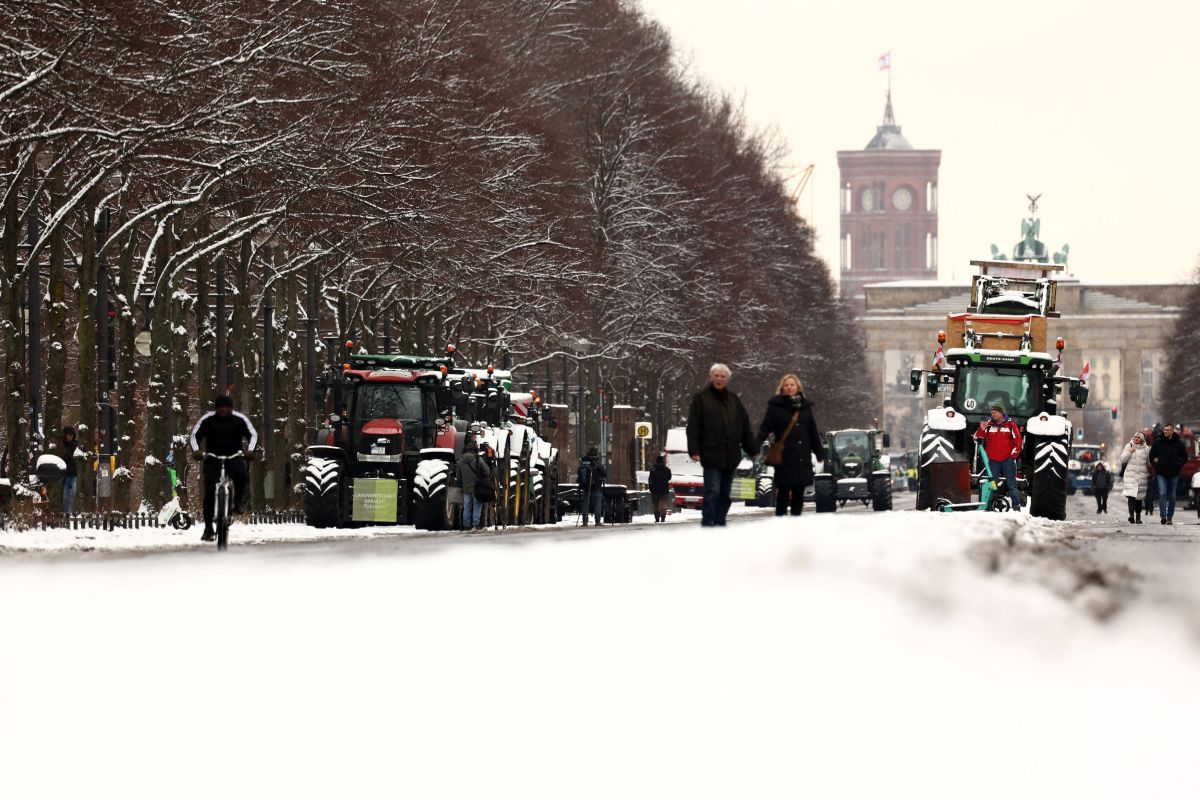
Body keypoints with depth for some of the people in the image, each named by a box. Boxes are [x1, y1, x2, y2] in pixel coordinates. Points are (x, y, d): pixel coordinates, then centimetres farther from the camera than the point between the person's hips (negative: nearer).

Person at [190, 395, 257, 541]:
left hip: (234, 457, -1)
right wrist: (195, 450, -28)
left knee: (241, 473, -35)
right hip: (213, 459, 1)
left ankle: (239, 499, -5)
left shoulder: (240, 419, -6)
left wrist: (249, 450, -29)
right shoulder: (207, 419, -5)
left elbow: (253, 434, -9)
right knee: (209, 491, -12)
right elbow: (195, 435, -7)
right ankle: (208, 528, -3)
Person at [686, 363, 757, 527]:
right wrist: (694, 450, -13)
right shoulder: (701, 398, 1)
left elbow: (745, 426, 19)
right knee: (712, 491, -10)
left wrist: (753, 450, 15)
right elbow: (693, 426, -4)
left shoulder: (733, 400, 16)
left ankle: (720, 522, 14)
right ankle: (707, 524, -9)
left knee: (725, 493, 8)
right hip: (711, 453, -5)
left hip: (730, 454, 5)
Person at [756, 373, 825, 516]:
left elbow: (814, 432, 16)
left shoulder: (805, 406, 13)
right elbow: (765, 428, -7)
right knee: (783, 491, -6)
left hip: (802, 458, 4)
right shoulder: (775, 406, 1)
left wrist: (820, 453, 15)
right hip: (783, 458, -4)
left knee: (799, 492, 7)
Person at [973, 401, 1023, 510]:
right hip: (993, 460, 2)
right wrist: (981, 430, -14)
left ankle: (1016, 506, 2)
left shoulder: (1010, 425, 0)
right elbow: (977, 438, 4)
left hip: (1007, 459, -2)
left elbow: (1018, 441, 4)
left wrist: (1013, 454, -3)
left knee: (1012, 484, 0)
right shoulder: (988, 424, 4)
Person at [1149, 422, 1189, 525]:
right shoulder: (1158, 443, 2)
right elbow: (1151, 456, 12)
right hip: (1161, 474, -1)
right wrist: (1156, 465, 0)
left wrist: (1178, 466, -1)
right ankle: (1163, 516, -21)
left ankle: (1170, 518, 14)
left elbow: (1185, 457, 11)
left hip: (1174, 474, 1)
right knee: (1162, 494, -16)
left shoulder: (1179, 443, 2)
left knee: (1172, 496, 6)